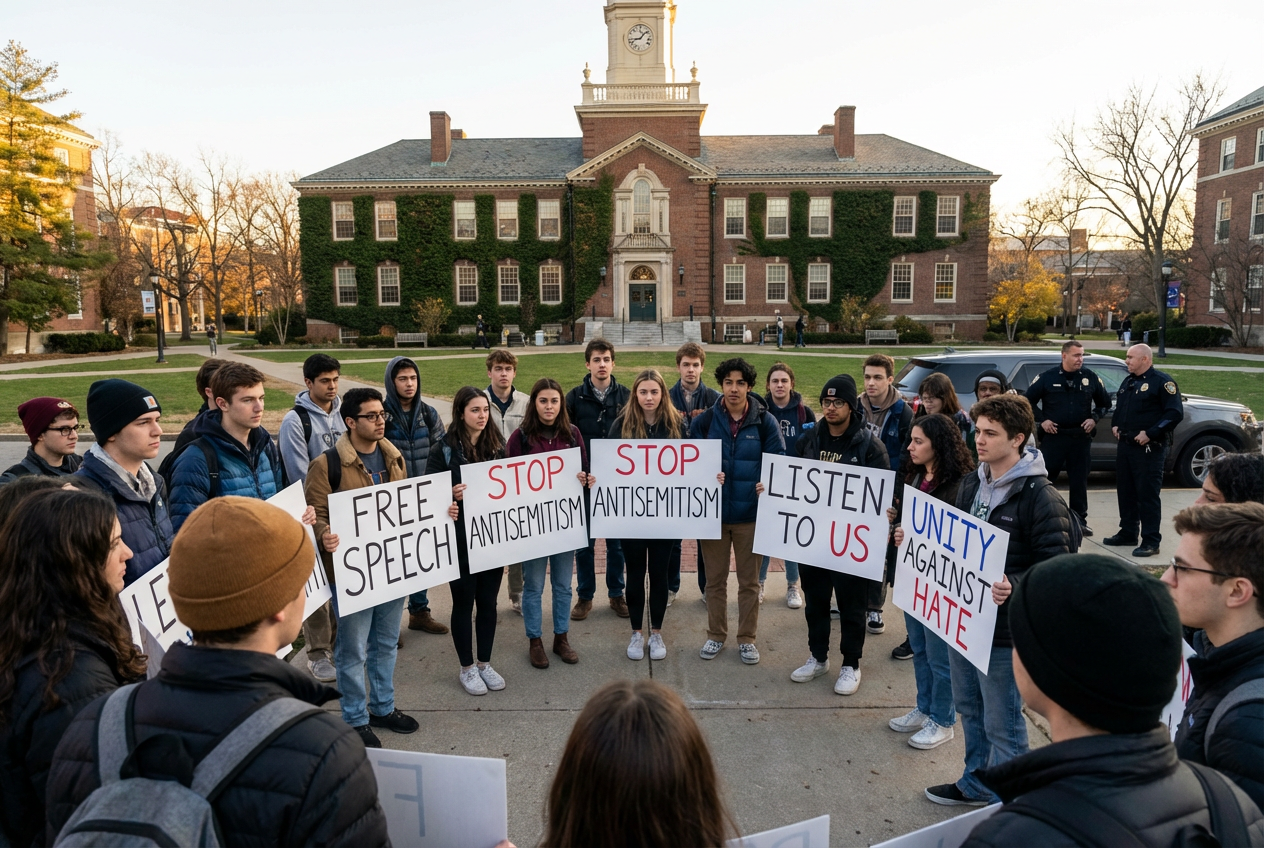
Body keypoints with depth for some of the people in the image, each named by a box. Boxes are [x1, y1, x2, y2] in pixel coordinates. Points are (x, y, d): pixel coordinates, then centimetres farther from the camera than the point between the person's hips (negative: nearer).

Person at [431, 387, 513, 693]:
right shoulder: (445, 449, -8)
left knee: (488, 602, 12)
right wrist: (450, 496, -27)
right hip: (460, 540, -4)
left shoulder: (497, 446, 5)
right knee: (463, 603, 9)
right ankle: (467, 668, 24)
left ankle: (485, 663, 28)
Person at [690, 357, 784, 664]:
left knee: (749, 581, 10)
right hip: (713, 512, 1)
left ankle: (747, 639, 26)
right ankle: (716, 636, 29)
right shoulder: (705, 421, 0)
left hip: (751, 514, -1)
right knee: (715, 579, 12)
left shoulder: (765, 422, -3)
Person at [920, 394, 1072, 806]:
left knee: (1002, 723, 7)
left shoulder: (1039, 496, -17)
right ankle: (975, 783, 42)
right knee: (970, 709, 23)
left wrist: (1013, 587, -35)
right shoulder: (971, 483, 7)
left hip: (1004, 627, -7)